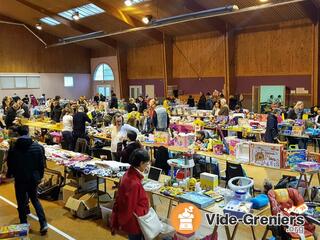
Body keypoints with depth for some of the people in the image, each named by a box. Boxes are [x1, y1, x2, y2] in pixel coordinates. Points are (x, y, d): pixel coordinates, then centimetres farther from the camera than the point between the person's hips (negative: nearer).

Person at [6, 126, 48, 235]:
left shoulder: (13, 149, -10)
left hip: (20, 179, -2)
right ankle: (43, 223, 6)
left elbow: (10, 165, 0)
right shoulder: (38, 147, -6)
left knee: (21, 202, 13)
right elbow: (42, 164, -1)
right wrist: (40, 176, 13)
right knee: (35, 199, 16)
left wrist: (9, 175, 21)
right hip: (34, 178, 2)